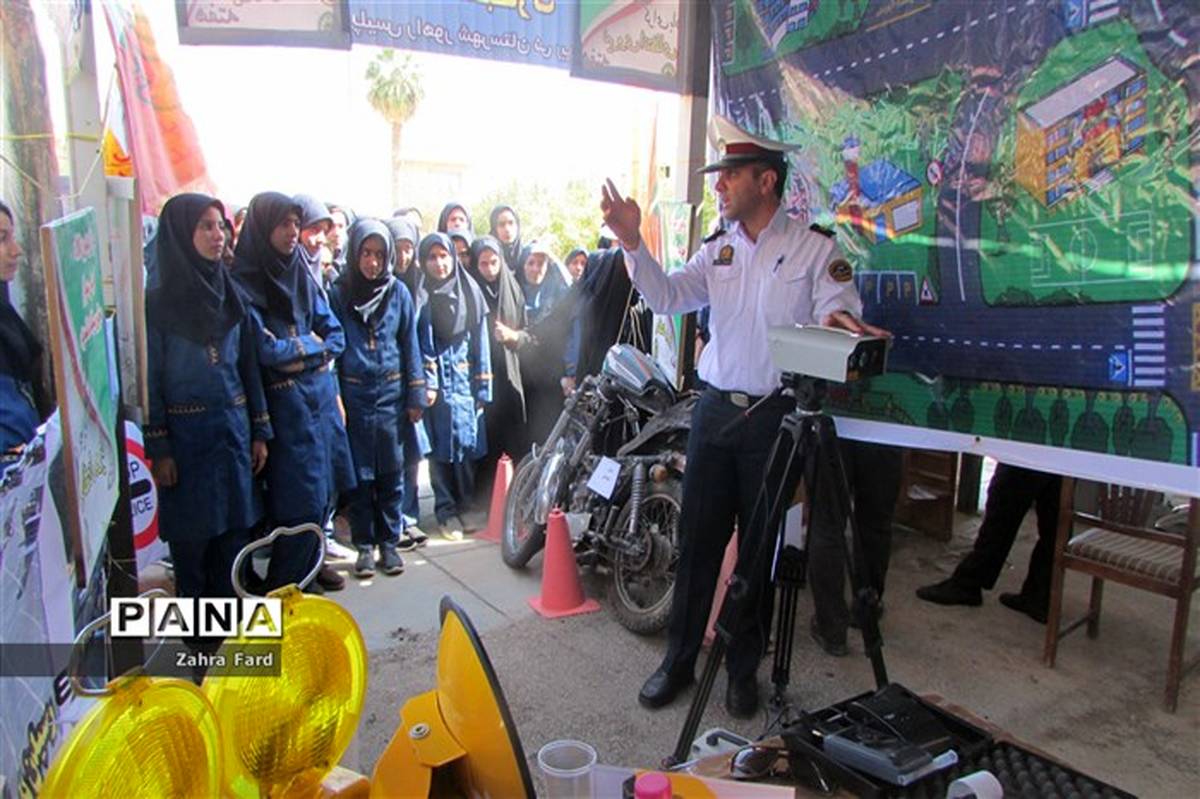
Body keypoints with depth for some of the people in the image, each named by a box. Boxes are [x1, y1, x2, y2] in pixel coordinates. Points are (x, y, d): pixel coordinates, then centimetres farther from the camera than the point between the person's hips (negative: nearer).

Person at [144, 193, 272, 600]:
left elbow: (249, 367, 8)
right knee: (191, 535, 6)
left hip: (233, 428, 4)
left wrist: (260, 431, 7)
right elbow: (150, 379, -7)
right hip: (186, 434, -4)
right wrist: (157, 449, -10)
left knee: (236, 525, 10)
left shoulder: (230, 296, 7)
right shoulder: (157, 303, -6)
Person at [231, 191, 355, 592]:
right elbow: (264, 350, -16)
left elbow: (336, 335, 9)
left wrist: (300, 355, -8)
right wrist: (310, 343, -3)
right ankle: (284, 584, 15)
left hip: (321, 393, 6)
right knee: (302, 495, -2)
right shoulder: (243, 283, -10)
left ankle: (310, 561, 32)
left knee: (324, 487, 12)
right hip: (284, 403, -6)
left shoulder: (301, 275, 10)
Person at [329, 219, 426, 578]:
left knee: (392, 473, 6)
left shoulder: (398, 292, 3)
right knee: (359, 474, 6)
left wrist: (415, 396, 2)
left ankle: (389, 541, 19)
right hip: (353, 396, -1)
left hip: (390, 394, 1)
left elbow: (410, 346, 6)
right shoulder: (338, 293, 1)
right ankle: (364, 545, 17)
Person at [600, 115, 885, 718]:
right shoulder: (717, 250, 11)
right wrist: (631, 241, -11)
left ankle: (744, 669, 25)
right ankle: (678, 660, 23)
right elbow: (666, 297, 1)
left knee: (760, 548, 8)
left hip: (776, 414, -3)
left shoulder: (815, 248, -1)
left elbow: (839, 311, -11)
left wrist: (839, 319, -35)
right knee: (698, 539, 8)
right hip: (715, 408, 4)